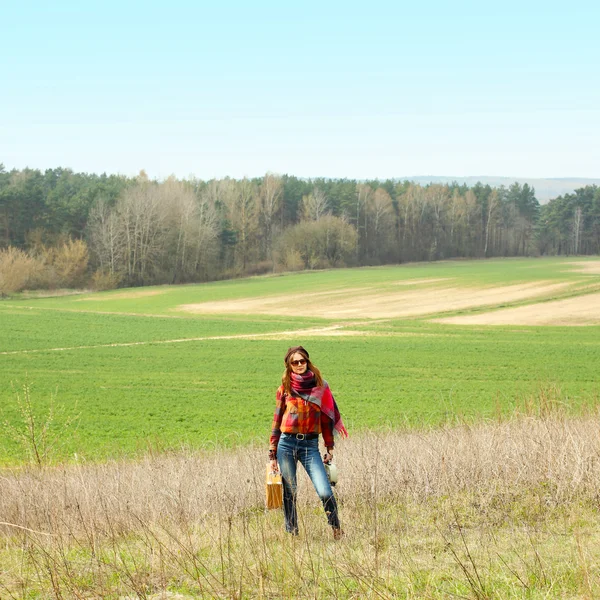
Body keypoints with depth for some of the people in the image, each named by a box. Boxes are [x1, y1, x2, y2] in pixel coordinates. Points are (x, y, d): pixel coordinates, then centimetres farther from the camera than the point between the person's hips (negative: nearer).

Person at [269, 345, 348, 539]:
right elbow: (277, 420, 9)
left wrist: (329, 448, 5)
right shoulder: (285, 388, 7)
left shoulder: (320, 386, 6)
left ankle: (337, 529, 7)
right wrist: (272, 454, 6)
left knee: (325, 492, -12)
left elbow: (326, 418, 9)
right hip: (287, 444, 1)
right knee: (289, 493, 3)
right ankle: (292, 534, 15)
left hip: (310, 445, -1)